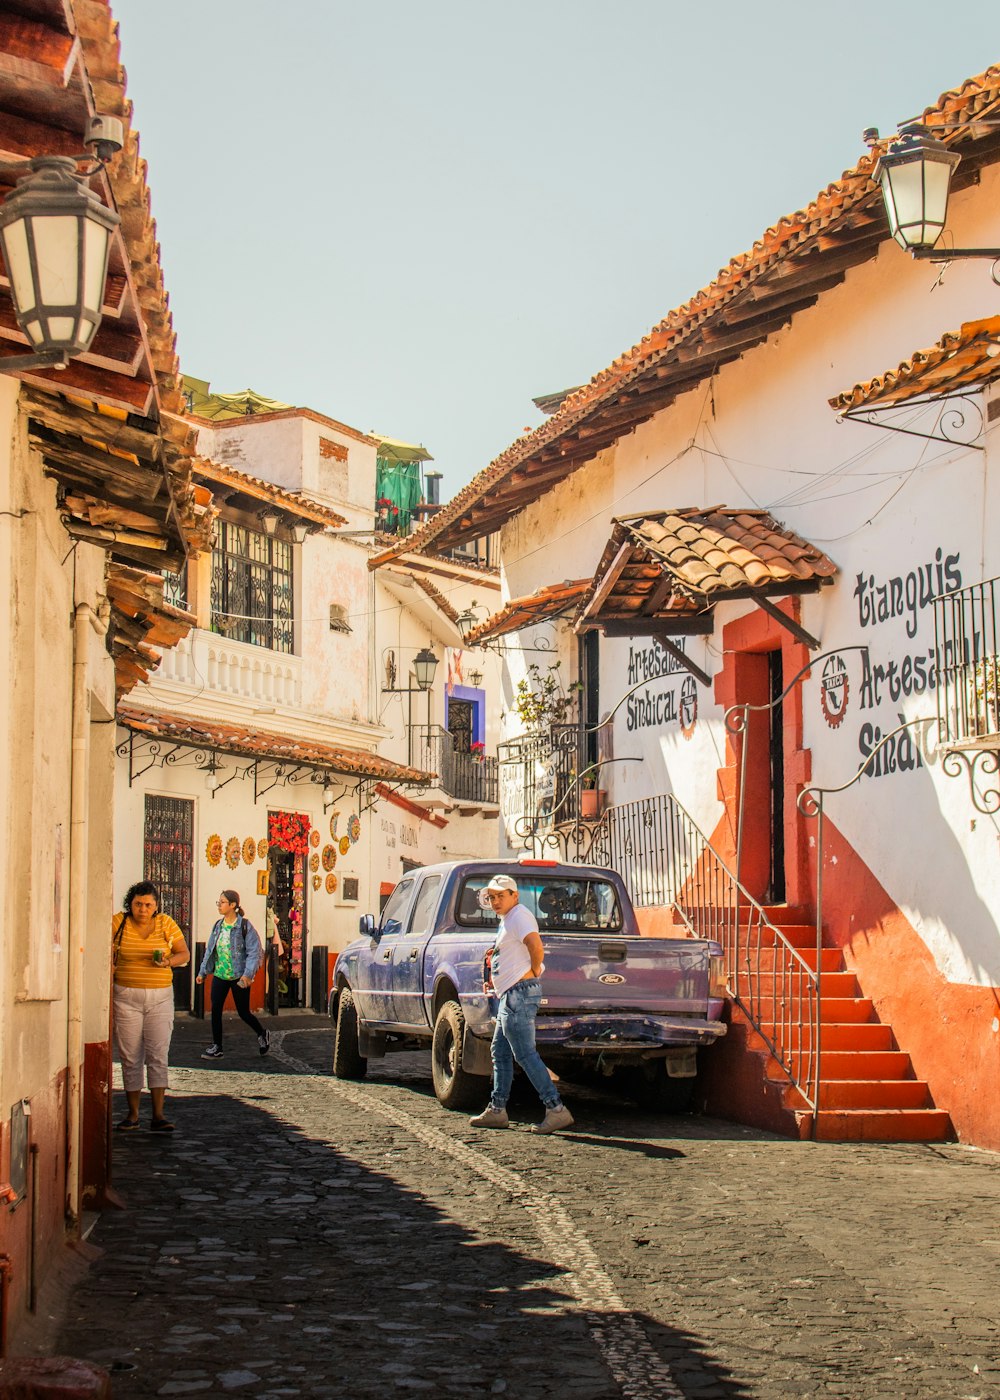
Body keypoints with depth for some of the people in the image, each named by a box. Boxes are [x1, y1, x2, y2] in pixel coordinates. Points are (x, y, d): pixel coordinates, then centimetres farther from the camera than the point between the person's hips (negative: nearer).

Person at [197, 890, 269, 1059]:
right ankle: (216, 1048, 8)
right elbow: (210, 950, 16)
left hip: (238, 977, -5)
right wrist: (203, 972, 15)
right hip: (219, 975, 5)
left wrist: (248, 974, -24)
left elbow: (255, 952, -15)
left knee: (243, 1012, 4)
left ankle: (263, 1035, 30)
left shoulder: (245, 926, -11)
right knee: (215, 1010, -2)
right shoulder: (218, 926, 7)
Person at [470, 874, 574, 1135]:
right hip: (510, 995, 11)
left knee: (525, 1054, -12)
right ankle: (496, 1110, 20)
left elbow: (535, 945, -29)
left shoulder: (519, 916, -12)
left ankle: (556, 1110, -14)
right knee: (500, 1052, 14)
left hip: (519, 993, -11)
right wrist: (496, 979, 21)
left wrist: (534, 971, -14)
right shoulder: (507, 920, 20)